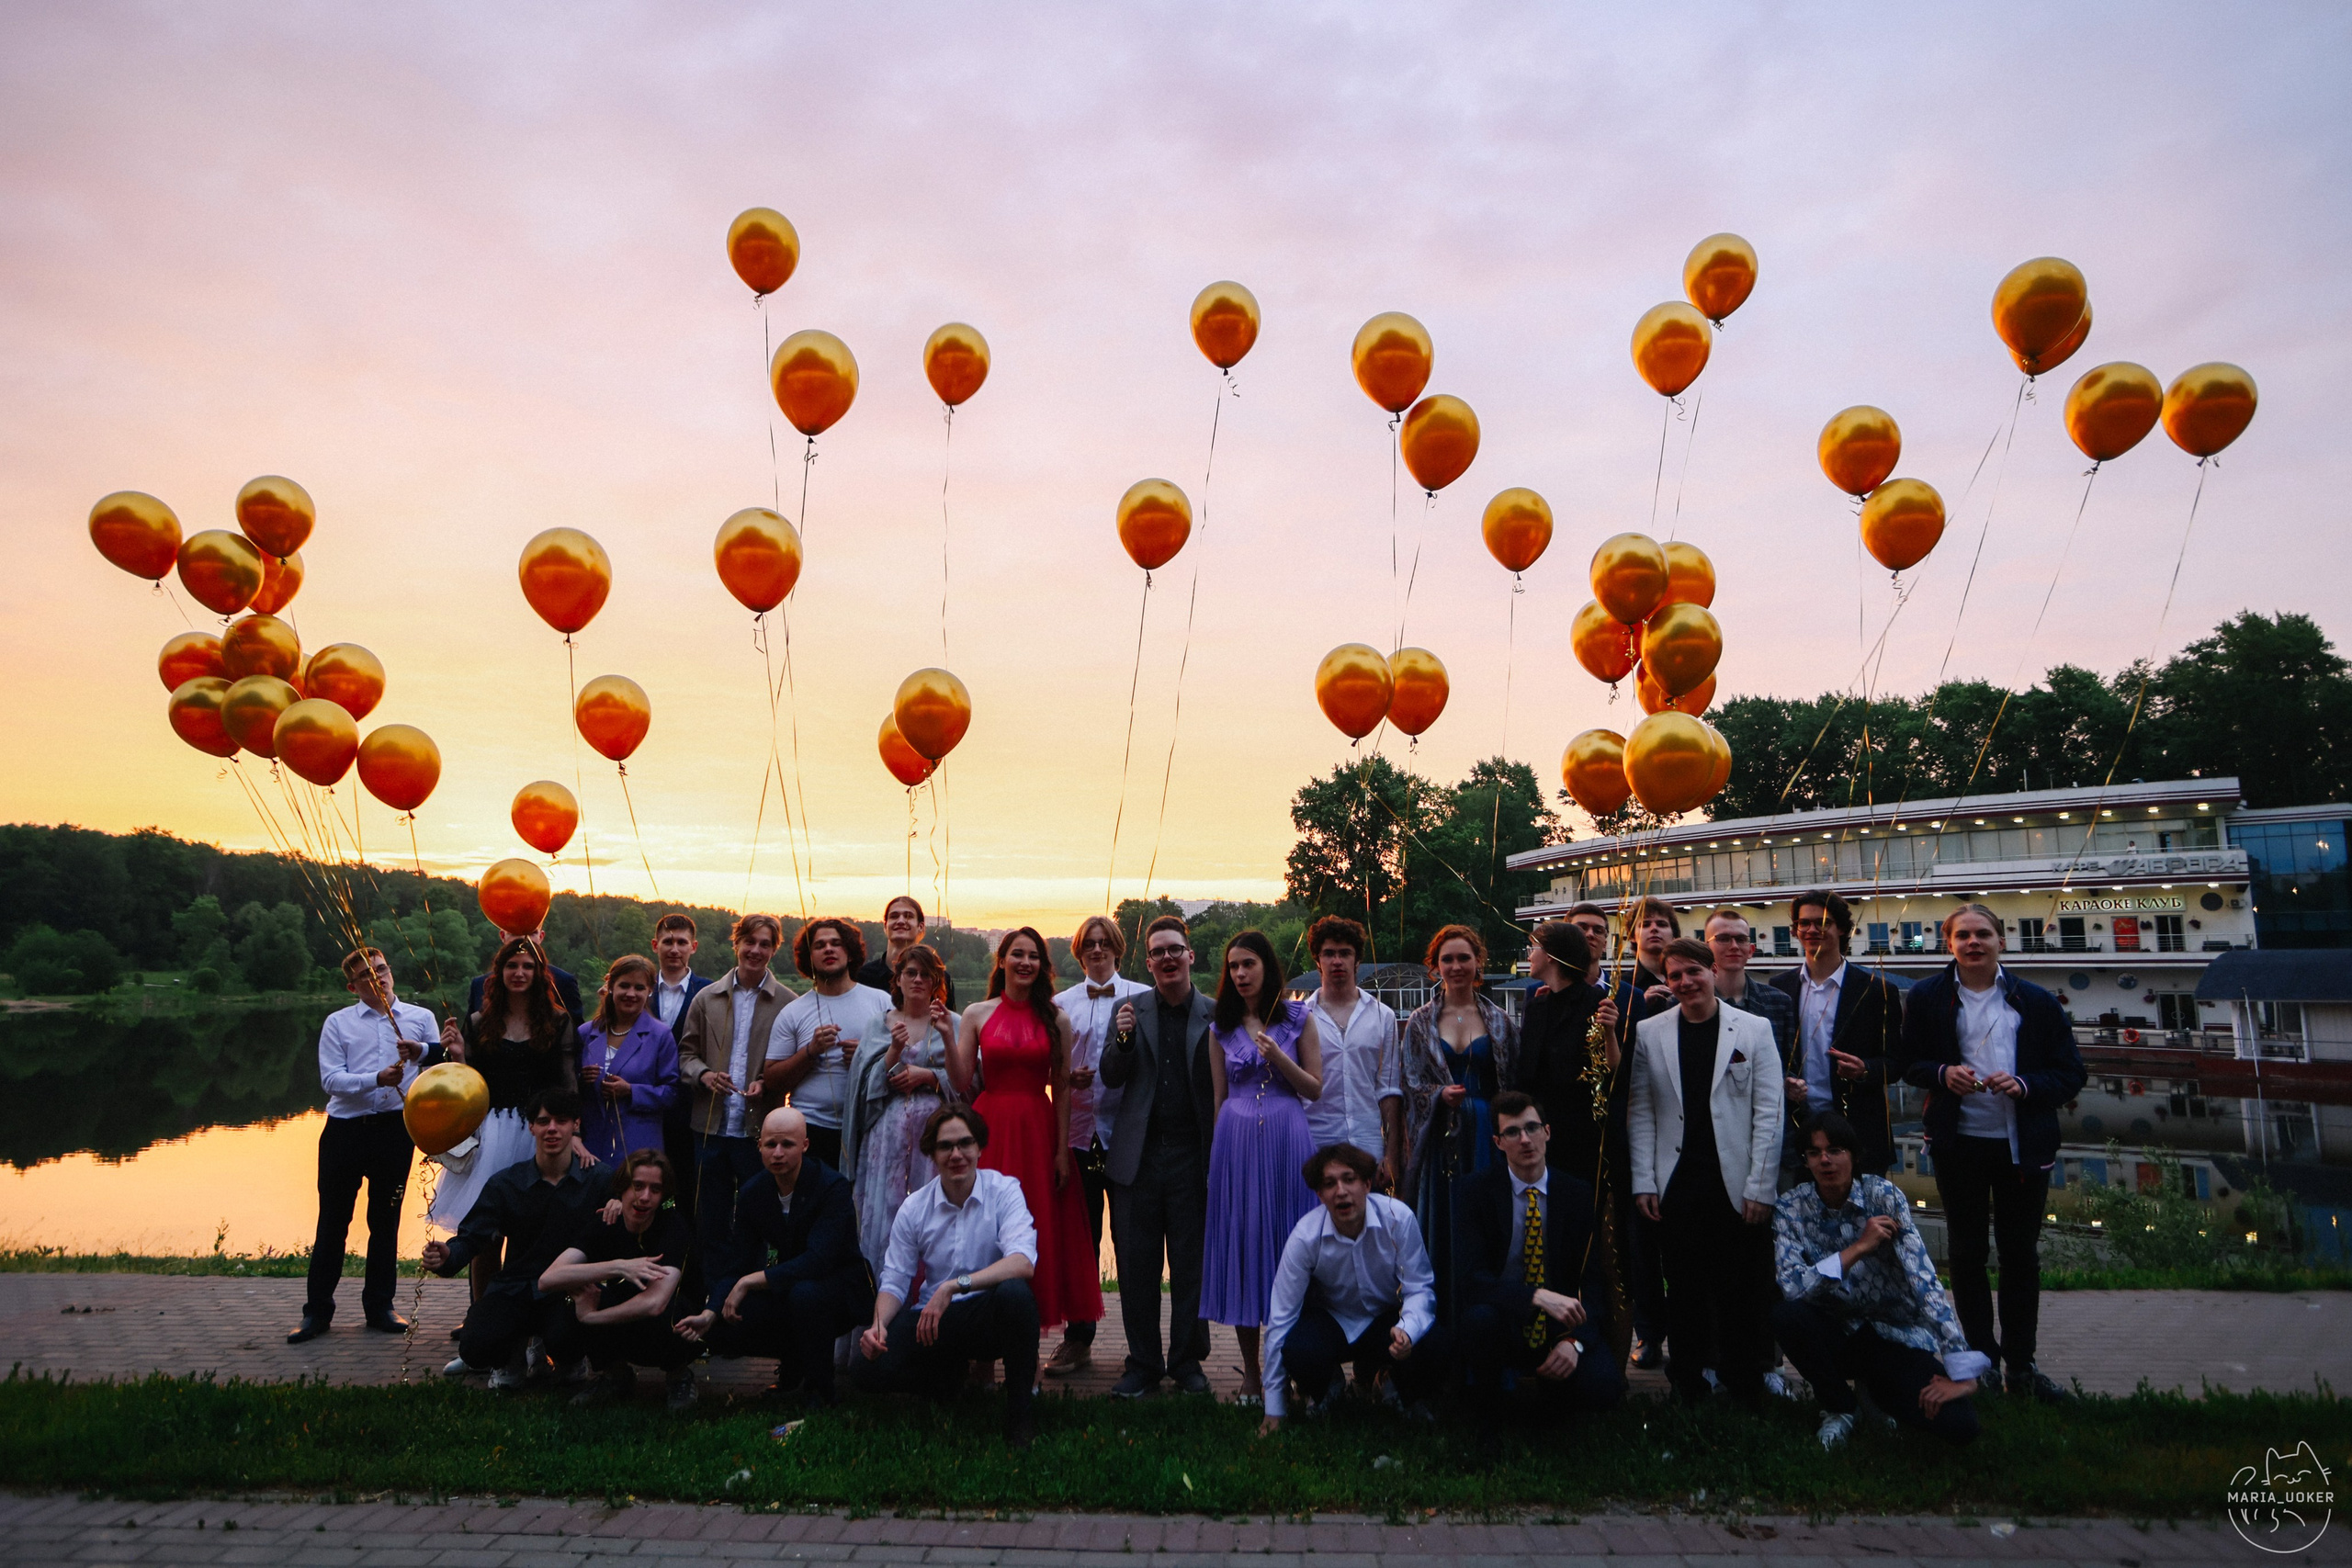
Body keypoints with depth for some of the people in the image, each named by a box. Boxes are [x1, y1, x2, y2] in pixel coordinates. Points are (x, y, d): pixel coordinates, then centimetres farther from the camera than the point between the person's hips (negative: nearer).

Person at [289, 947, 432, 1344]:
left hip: (396, 1128, 1)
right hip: (346, 1129, -1)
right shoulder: (338, 1023, 6)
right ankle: (317, 1310, 15)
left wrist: (421, 1051, -16)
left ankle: (379, 1306, 20)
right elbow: (331, 1079, -5)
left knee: (385, 1219, 9)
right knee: (333, 1220, 5)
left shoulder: (420, 1018, 9)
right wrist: (376, 1079, -20)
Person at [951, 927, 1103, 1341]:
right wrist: (948, 1038, -11)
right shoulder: (977, 1015, 5)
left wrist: (1062, 1150, -1)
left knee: (1037, 1231, 0)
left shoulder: (1055, 1020, 5)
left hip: (1038, 1134, 0)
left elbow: (1061, 1088, 4)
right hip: (990, 1131, 0)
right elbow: (961, 1084, 2)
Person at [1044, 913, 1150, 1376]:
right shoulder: (1062, 1003, 12)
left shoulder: (1142, 998, 4)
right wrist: (1069, 1078, -6)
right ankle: (1077, 1338, 16)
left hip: (1127, 1128, -2)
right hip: (1079, 1129, 2)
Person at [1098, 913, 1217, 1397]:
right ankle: (1143, 1363, 19)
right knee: (1136, 1266, 7)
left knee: (1192, 1266, 8)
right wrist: (1123, 1039, -15)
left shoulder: (1215, 1015, 2)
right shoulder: (1130, 1011, 7)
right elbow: (1111, 1078, 3)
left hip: (1194, 1158, -1)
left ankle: (1187, 1361, 23)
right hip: (1139, 1157, 1)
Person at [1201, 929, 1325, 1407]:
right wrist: (1219, 1151, 10)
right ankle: (1251, 1374, 13)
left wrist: (1278, 1057, -12)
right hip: (1236, 1141, 2)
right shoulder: (1223, 1027, 9)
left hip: (1287, 1139, -2)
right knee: (1241, 1246, 3)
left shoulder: (1298, 1018, 4)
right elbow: (1219, 1097, 13)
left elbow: (1315, 1088, 2)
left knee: (1288, 1246, 0)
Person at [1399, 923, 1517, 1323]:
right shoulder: (1420, 1022, 6)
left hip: (1487, 1135, 0)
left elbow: (1514, 1083, 5)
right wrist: (1440, 1094, -16)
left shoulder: (1499, 1021, 7)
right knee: (1441, 1227, 0)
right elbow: (1412, 1084, 3)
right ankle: (1441, 1321, 9)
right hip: (1440, 1135, 0)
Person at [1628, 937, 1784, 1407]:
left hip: (1737, 1187, -1)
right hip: (1677, 1187, 1)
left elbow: (1768, 1113, 0)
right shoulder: (1649, 1033, 6)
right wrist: (1643, 1182, -1)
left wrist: (1761, 1187, -5)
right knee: (1684, 1293, 8)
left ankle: (1745, 1394, 19)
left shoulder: (1754, 1029, 2)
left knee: (1743, 1297, 5)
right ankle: (1688, 1389, 21)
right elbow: (1639, 1113, 5)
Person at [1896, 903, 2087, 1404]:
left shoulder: (2037, 1002, 2)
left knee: (2021, 1255, 9)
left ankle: (2021, 1364, 20)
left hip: (2023, 1146, 0)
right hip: (1958, 1145, 0)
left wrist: (2024, 1084, -16)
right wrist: (1942, 1073, -15)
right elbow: (1908, 1063, 6)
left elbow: (2070, 1074, 2)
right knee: (1967, 1254, 8)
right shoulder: (1927, 997, 2)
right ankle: (1983, 1360, 19)